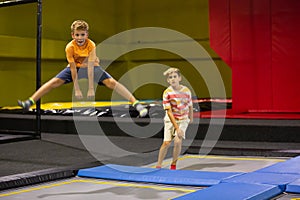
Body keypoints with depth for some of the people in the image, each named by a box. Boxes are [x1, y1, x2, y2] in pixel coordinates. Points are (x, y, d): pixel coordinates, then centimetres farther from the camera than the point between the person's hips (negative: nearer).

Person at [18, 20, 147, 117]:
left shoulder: (91, 45, -27)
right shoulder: (70, 47, -24)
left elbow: (90, 67, -30)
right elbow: (73, 69, -24)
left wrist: (91, 88, -33)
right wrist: (77, 89, -26)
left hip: (92, 67, -2)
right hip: (75, 67, 2)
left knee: (111, 82, -22)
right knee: (54, 82, -14)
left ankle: (136, 104, -26)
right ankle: (29, 103, -10)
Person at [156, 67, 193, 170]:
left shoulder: (186, 91, -9)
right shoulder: (167, 92, -15)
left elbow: (190, 106, 8)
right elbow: (169, 112, -17)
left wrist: (191, 118, 22)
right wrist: (177, 128, -23)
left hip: (183, 120, 1)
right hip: (170, 120, -1)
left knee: (178, 141, -16)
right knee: (166, 143, -8)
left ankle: (173, 164, 5)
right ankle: (158, 165, 10)